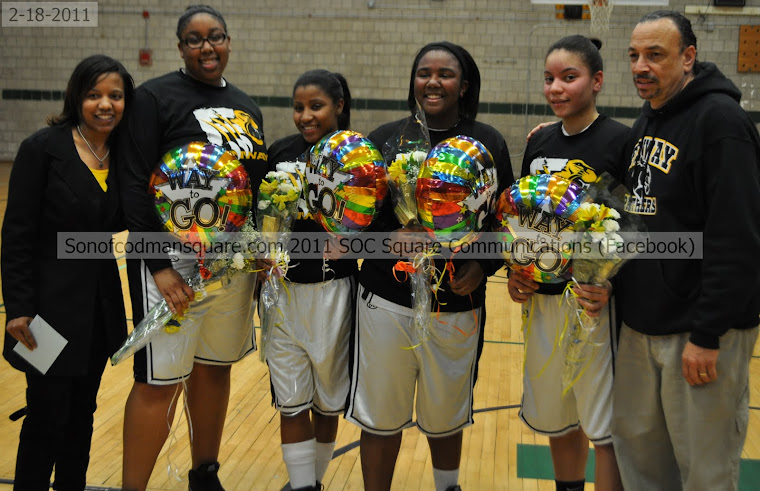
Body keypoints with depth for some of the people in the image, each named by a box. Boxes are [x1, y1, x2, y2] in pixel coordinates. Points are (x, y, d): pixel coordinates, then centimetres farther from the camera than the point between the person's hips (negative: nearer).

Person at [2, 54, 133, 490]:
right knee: (48, 415, 0)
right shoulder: (42, 149, -13)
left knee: (82, 411, 16)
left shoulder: (122, 155, 4)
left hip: (101, 303, 6)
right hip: (53, 303, -5)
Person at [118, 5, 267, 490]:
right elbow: (136, 186, -12)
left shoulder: (246, 106, 13)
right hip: (176, 262, -6)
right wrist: (158, 266, -18)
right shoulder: (156, 97, -6)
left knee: (215, 368, 16)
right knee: (160, 382, -3)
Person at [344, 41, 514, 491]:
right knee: (380, 418, 8)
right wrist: (390, 238, -16)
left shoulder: (488, 143, 0)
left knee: (445, 418, 17)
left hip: (456, 305, 0)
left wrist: (483, 266, -13)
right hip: (386, 301, 0)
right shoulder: (385, 139, 2)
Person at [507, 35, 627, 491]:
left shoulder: (621, 140, -10)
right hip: (542, 298, 6)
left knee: (604, 427, 2)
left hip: (594, 301, -6)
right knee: (556, 418, 18)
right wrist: (515, 272, 2)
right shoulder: (539, 142, 8)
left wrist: (611, 284, -24)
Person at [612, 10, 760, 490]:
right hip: (643, 322, 8)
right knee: (636, 440, 17)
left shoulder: (720, 121, -15)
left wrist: (707, 335, -21)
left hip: (701, 325, -8)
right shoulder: (648, 119, 12)